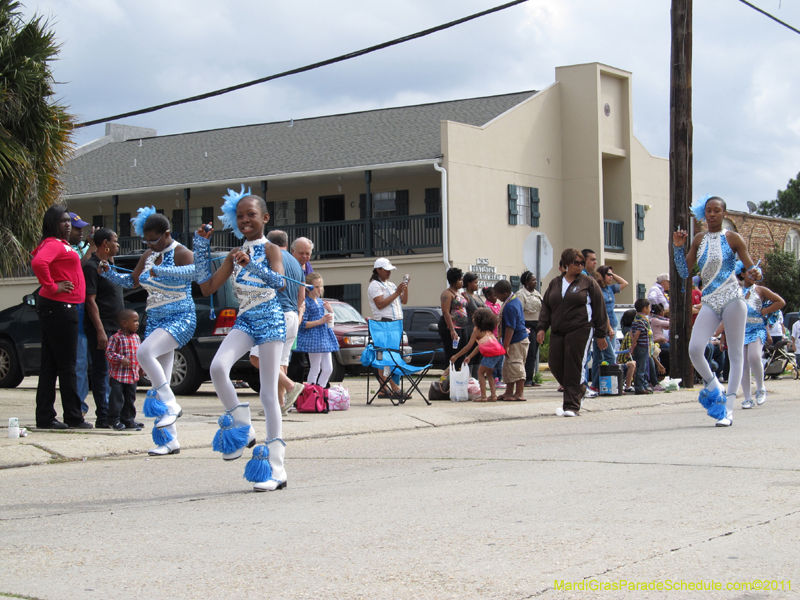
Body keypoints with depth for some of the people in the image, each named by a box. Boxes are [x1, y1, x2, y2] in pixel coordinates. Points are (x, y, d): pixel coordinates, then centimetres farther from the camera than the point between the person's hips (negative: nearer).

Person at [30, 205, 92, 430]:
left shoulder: (61, 244, 20)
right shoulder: (53, 244, -11)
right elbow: (38, 263, -30)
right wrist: (52, 287, -22)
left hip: (63, 308, 10)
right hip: (59, 308, -10)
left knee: (50, 366, 9)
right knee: (66, 366, -5)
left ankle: (45, 417, 11)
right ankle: (74, 417, 0)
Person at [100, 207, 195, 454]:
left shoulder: (180, 253, -12)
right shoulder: (149, 255, 12)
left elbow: (193, 271, -35)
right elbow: (132, 281, 25)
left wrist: (159, 270, -42)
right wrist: (109, 273, 8)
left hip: (180, 318, -8)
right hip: (155, 321, 8)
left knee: (144, 352, -32)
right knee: (158, 381, 3)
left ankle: (171, 405, -21)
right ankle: (170, 440, 7)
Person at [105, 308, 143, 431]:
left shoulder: (136, 337, 11)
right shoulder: (116, 338, -11)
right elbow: (109, 353, -15)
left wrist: (141, 366, 12)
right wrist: (121, 359, -26)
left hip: (133, 375, 7)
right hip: (118, 375, -7)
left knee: (130, 398, 11)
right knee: (117, 398, -4)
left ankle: (128, 420, 20)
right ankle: (115, 420, 4)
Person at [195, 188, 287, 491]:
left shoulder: (270, 249, -4)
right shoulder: (234, 255, 13)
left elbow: (280, 281, -22)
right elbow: (207, 287, 10)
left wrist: (251, 264, -38)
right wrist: (202, 246, 7)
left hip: (270, 320, -5)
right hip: (244, 321, 5)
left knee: (268, 392, -5)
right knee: (217, 366, -24)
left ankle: (275, 466, 0)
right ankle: (241, 429, -5)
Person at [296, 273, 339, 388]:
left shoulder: (321, 302, 14)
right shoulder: (306, 303, -11)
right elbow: (303, 324, -17)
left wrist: (330, 311, 4)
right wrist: (320, 321, -20)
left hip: (324, 337, 8)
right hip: (313, 339, -8)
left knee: (328, 369, 8)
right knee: (315, 369, -5)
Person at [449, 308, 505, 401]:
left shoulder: (477, 331, 1)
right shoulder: (488, 330, 25)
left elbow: (469, 346, -2)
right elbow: (479, 346, 27)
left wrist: (456, 356, 3)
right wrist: (469, 357, 28)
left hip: (491, 353, -8)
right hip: (500, 352, 8)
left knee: (480, 372, 2)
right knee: (489, 373, 20)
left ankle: (483, 396, -6)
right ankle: (493, 395, 11)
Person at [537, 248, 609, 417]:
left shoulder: (588, 283, 3)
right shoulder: (555, 284, 15)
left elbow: (599, 308, 3)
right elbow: (546, 306, 16)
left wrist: (601, 335, 0)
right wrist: (542, 328, 2)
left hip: (580, 331, -5)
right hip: (558, 332, 5)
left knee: (574, 368, -8)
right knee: (556, 365, 1)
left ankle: (571, 406, -3)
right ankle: (579, 391, 25)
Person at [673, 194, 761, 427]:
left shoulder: (733, 238, 1)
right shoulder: (699, 240, 11)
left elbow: (751, 268, 0)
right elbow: (684, 272, 11)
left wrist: (755, 274, -23)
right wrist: (678, 247, 0)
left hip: (732, 299, -3)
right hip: (709, 302, 3)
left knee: (735, 353, -2)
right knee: (694, 348, -15)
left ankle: (728, 409, 1)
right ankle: (713, 388, 10)